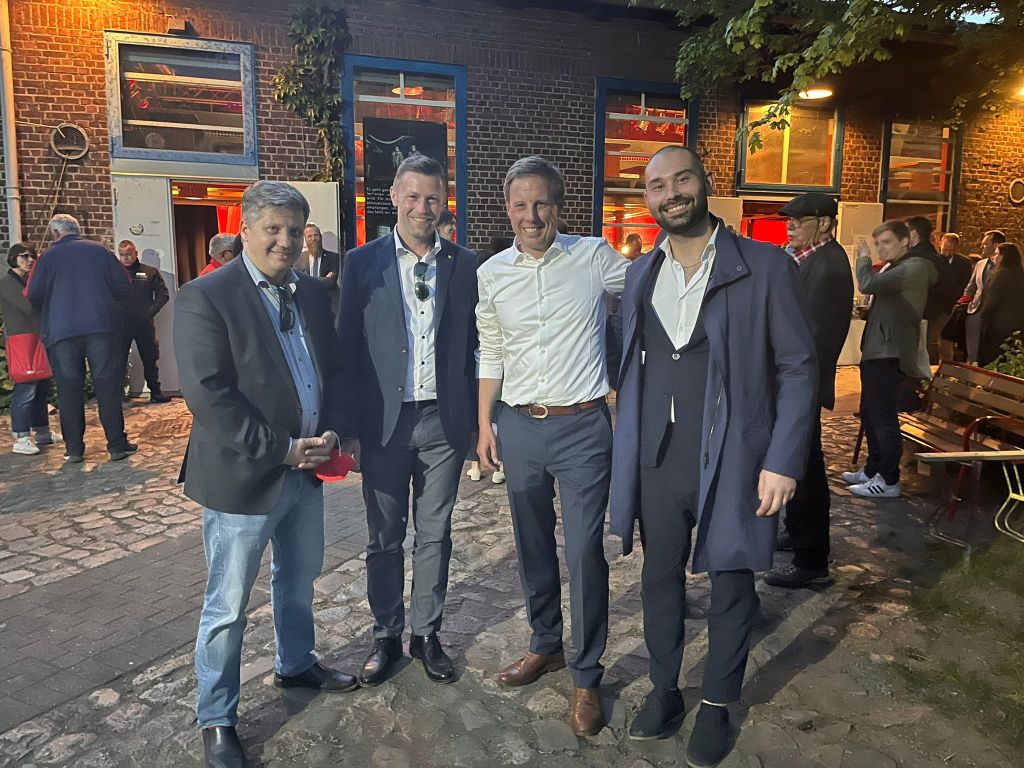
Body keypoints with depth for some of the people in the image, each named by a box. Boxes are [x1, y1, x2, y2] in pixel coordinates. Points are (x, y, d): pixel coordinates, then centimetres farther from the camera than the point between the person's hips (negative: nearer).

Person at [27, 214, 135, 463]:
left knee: (69, 390, 7)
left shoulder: (48, 257, 4)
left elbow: (34, 296, 0)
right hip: (102, 327, 0)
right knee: (108, 386, 2)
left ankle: (74, 449, 11)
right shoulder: (100, 250, 7)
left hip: (60, 332, 0)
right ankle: (117, 445, 2)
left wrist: (50, 312, 20)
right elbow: (124, 287, 3)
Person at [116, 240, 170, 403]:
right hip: (122, 324, -1)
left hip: (144, 324, 1)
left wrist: (150, 312, -6)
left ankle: (155, 392, 19)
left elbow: (163, 295, 3)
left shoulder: (150, 272, 5)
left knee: (150, 359, 9)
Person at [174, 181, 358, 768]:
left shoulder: (313, 294, 7)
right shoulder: (205, 298, -13)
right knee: (228, 605, 7)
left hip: (307, 469, 7)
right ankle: (217, 719, 27)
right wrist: (281, 449, -20)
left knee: (299, 580, 24)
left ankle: (296, 665, 48)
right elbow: (208, 395, -20)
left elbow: (334, 371, 11)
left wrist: (330, 434, -6)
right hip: (242, 477, -6)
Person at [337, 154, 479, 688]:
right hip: (385, 422, -1)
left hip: (444, 421, 1)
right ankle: (386, 637, 30)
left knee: (435, 535, 13)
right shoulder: (363, 263, 0)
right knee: (384, 538, 12)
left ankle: (426, 634, 30)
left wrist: (476, 418, 0)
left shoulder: (464, 264, 3)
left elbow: (473, 344, 4)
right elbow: (348, 348, -1)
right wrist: (350, 425, -5)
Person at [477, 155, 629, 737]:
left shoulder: (595, 257, -5)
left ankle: (587, 675, 21)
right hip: (520, 426, 4)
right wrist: (485, 423, 7)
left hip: (583, 426, -3)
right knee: (533, 547, 16)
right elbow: (491, 355, 9)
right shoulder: (492, 273, 4)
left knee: (585, 552, 1)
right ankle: (546, 645, 38)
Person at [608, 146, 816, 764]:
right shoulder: (639, 275, 8)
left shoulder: (766, 267, -6)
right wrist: (626, 452, 5)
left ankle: (717, 707, 34)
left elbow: (799, 368, -6)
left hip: (733, 462, -3)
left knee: (732, 587, 12)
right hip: (657, 461, 4)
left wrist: (784, 461, -12)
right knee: (660, 580, 16)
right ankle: (664, 691, 37)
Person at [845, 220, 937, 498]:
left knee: (883, 417, -6)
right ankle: (873, 470, 27)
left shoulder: (914, 267, -13)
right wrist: (867, 311, 7)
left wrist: (863, 258, -8)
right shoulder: (892, 267, 19)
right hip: (876, 351, 10)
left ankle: (889, 480, 1)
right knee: (870, 414, 16)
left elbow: (869, 284, -24)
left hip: (890, 354, -10)